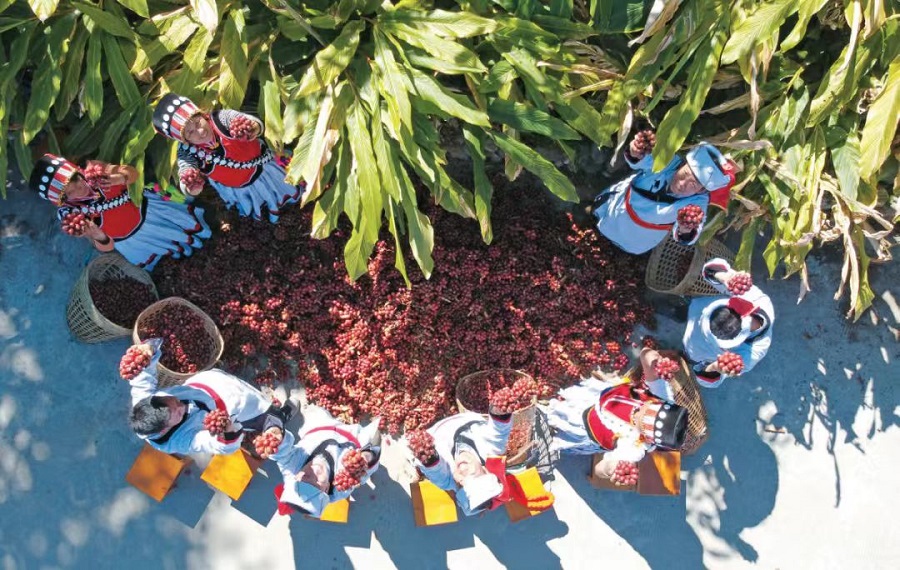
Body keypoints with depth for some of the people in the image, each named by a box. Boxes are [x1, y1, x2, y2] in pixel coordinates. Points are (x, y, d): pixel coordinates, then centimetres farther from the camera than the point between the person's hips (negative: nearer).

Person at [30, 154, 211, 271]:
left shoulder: (92, 170, -25)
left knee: (193, 226, 16)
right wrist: (99, 237, -54)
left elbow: (133, 173, -13)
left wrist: (122, 177, -38)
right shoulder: (71, 215, -28)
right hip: (132, 240, -2)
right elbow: (108, 246, -29)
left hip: (144, 208, 2)